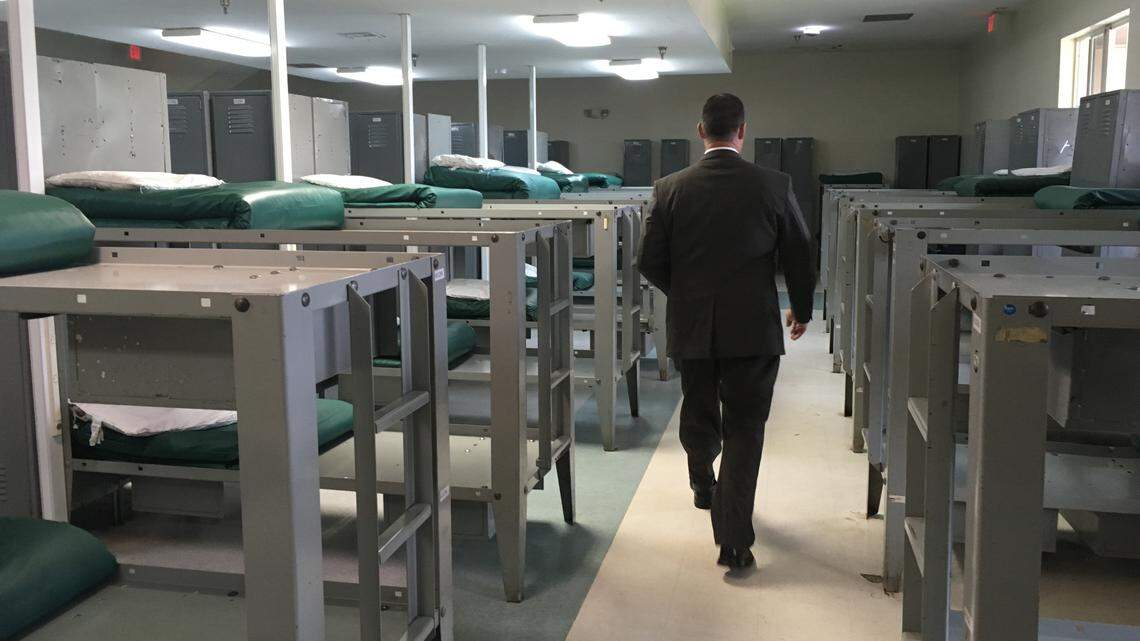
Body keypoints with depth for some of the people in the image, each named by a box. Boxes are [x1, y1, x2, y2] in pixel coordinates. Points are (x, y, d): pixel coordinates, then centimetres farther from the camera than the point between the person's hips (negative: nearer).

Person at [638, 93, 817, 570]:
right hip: (753, 329, -2)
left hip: (691, 328, 2)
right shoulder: (774, 186, -7)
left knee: (699, 418, 22)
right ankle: (734, 541, 5)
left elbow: (650, 263, 0)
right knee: (744, 430, 5)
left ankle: (704, 487, 49)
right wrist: (801, 311, 18)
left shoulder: (671, 189, -5)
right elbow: (800, 259, 1)